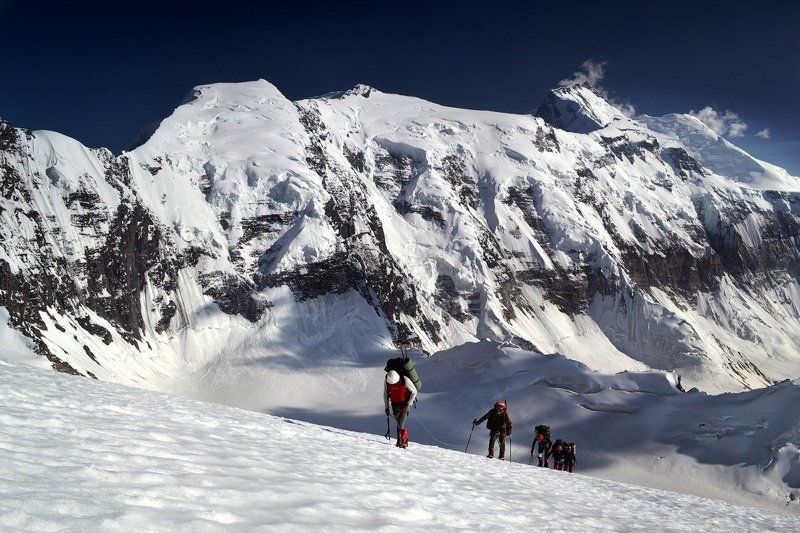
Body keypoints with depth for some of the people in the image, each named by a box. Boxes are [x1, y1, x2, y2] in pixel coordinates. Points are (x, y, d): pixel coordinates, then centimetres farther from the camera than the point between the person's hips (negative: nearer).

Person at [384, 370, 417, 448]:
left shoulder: (405, 380, -24)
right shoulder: (386, 381, -13)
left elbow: (414, 392, -12)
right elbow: (385, 394, 4)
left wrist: (408, 405, -16)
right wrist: (386, 407, 1)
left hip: (405, 404, -4)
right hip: (395, 405, 4)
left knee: (400, 425, -12)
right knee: (400, 424, 8)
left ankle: (401, 441, 5)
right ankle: (405, 439, 29)